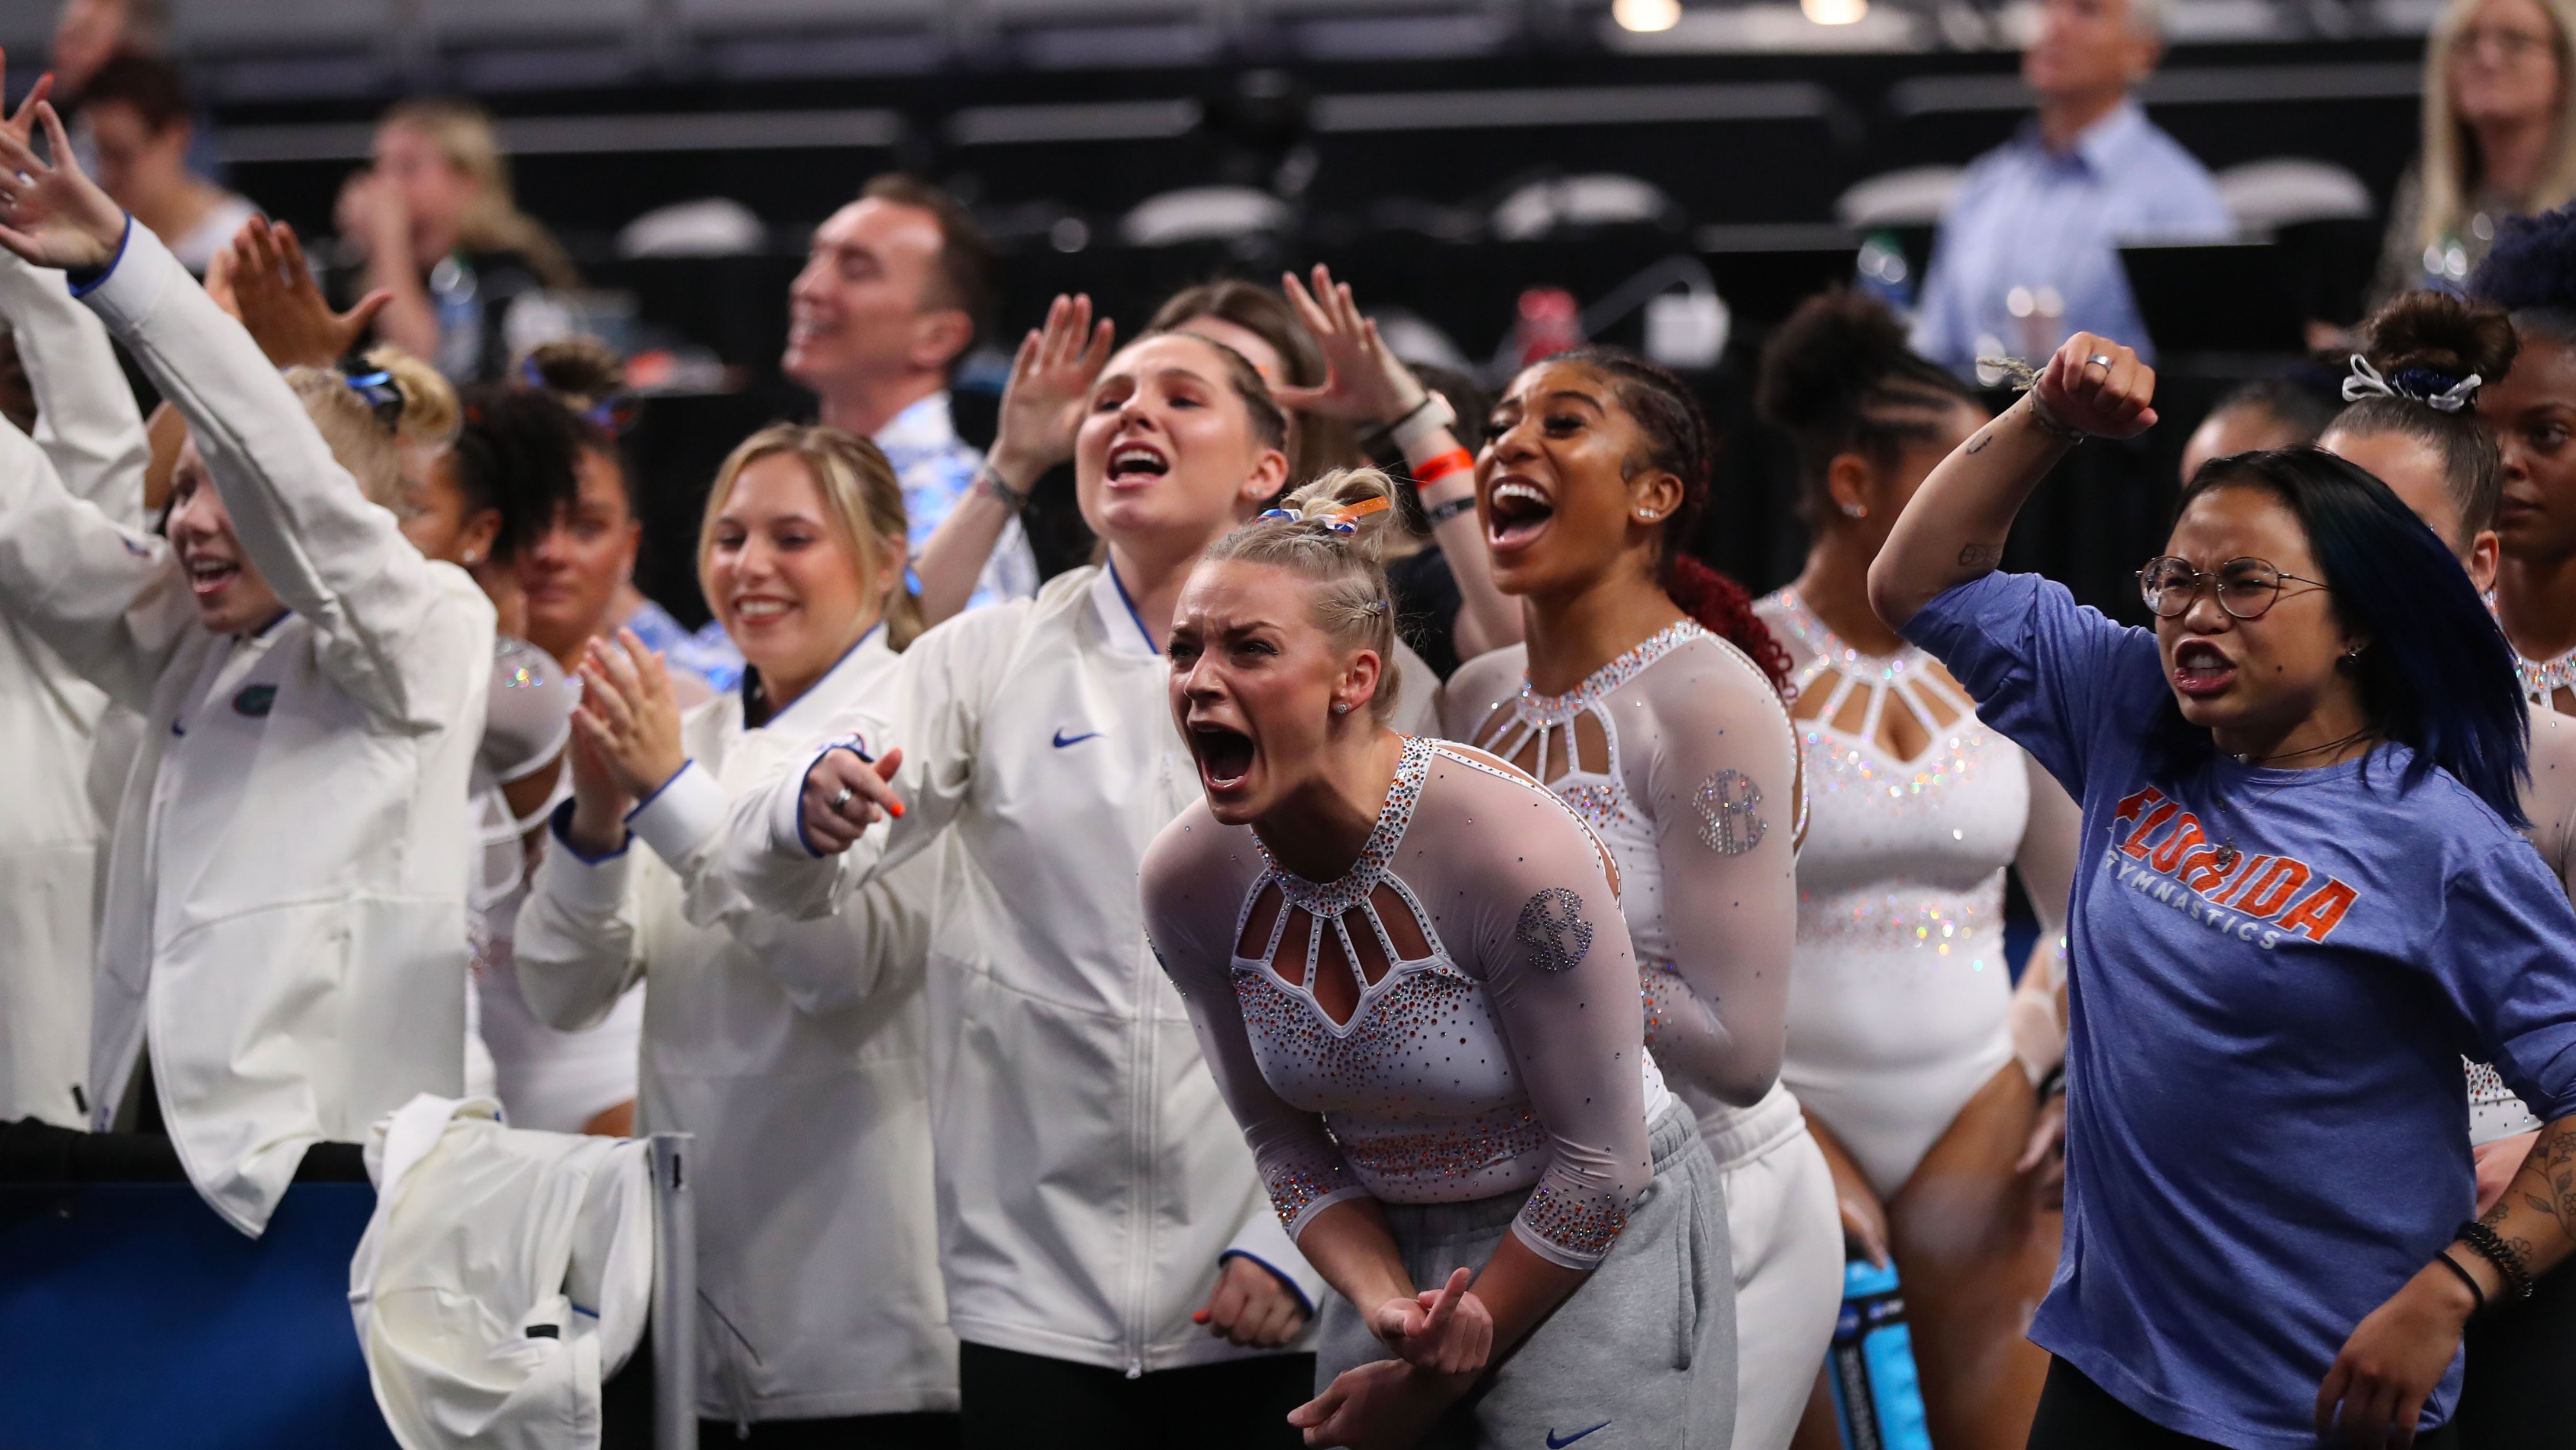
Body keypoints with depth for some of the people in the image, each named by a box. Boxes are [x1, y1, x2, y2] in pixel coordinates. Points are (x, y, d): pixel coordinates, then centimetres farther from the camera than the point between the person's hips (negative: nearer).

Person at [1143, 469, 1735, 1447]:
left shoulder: (1514, 845, -26)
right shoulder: (1187, 883, -11)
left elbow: (1598, 1165, -18)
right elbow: (1285, 1143, 1)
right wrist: (1389, 1309, -16)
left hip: (1599, 1246, -4)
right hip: (1392, 1248, 4)